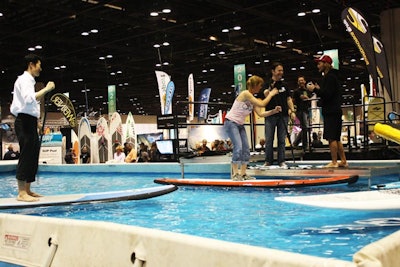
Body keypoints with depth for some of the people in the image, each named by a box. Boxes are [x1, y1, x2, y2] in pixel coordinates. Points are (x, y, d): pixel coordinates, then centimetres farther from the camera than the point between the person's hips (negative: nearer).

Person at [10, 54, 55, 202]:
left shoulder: (28, 80, 23)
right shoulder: (24, 79, -8)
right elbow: (29, 98, -25)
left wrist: (44, 92, 19)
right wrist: (46, 89, -19)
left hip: (29, 121, 11)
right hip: (25, 120, -10)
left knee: (32, 156, 11)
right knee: (25, 156, -12)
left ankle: (27, 190, 16)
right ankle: (21, 193, -12)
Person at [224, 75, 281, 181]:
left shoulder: (252, 99, 10)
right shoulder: (245, 94, -17)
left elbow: (260, 114, 7)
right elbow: (262, 104, -19)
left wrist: (274, 111, -4)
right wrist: (271, 94, -7)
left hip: (240, 125, 9)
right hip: (231, 122, -9)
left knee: (246, 149, 4)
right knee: (238, 147, -18)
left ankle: (243, 174, 9)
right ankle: (235, 174, -12)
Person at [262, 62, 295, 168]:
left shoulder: (284, 85, 12)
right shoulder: (268, 83, 2)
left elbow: (288, 99, 14)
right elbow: (265, 95, -15)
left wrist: (292, 111, 3)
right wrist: (270, 87, -32)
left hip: (283, 115, 3)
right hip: (270, 115, -3)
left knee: (282, 139, 4)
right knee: (269, 140, 0)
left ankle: (281, 161, 10)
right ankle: (268, 161, 8)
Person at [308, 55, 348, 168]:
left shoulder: (329, 77, -12)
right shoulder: (331, 76, 20)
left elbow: (327, 94, -20)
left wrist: (314, 89, -11)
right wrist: (319, 88, 14)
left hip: (331, 112, -11)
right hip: (334, 111, 11)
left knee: (332, 138, -8)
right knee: (336, 138, 13)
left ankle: (334, 162, -6)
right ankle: (343, 161, 17)